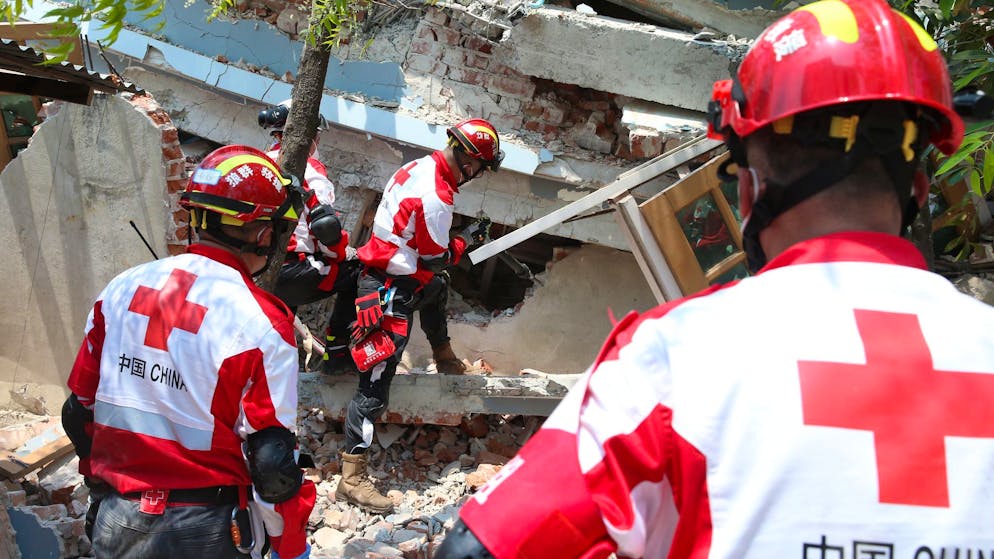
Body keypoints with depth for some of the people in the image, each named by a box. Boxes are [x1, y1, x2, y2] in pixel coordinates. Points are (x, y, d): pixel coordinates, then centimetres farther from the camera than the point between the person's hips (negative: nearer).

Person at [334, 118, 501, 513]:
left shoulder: (420, 166, 2)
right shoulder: (436, 198, -25)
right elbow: (435, 259, -15)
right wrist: (466, 240, 0)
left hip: (380, 270, 10)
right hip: (393, 292, -10)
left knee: (438, 288, 39)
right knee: (375, 384, -9)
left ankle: (445, 358, 60)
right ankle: (352, 478, -7)